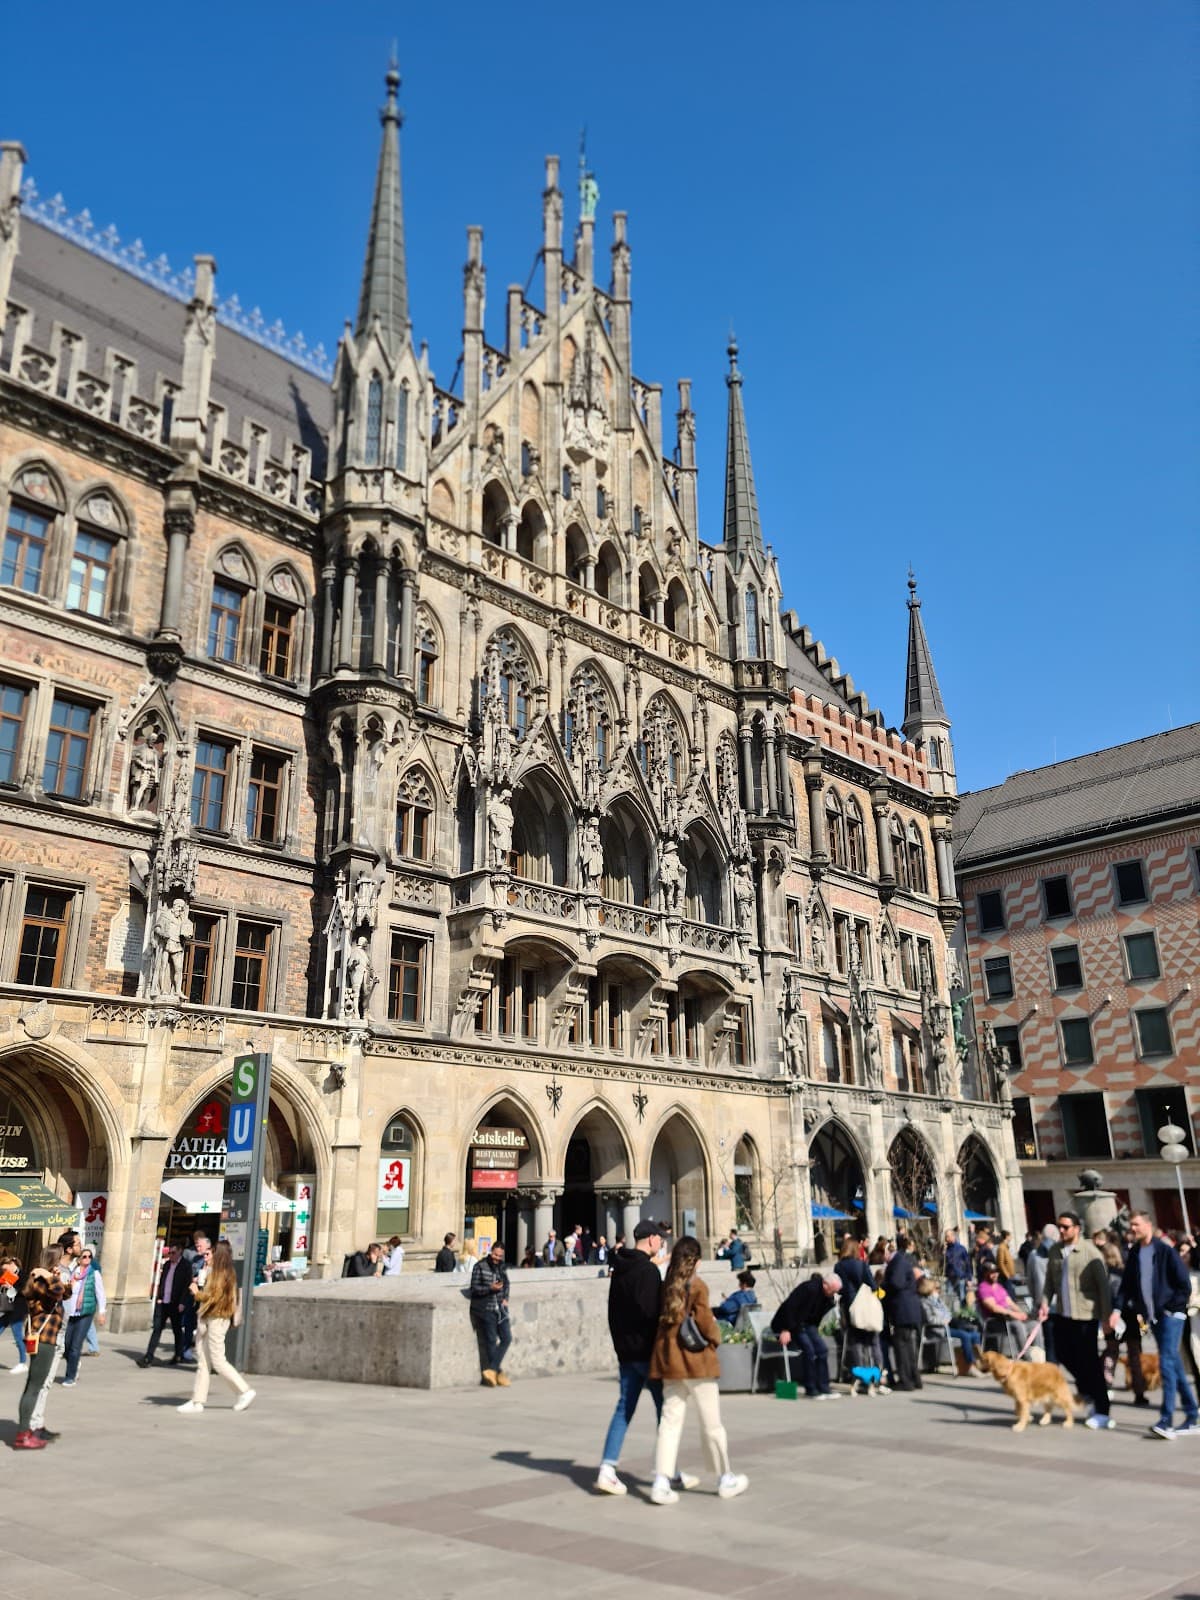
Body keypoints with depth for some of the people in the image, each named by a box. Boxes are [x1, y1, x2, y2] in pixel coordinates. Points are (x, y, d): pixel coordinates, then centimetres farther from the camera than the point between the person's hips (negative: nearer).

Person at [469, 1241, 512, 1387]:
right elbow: (474, 1288, -10)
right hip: (485, 1309, -6)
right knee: (491, 1341, 1)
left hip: (500, 1309, 6)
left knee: (507, 1338, -1)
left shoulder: (502, 1267, 8)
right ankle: (497, 1373, 12)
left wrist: (505, 1298, 4)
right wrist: (490, 1288, -23)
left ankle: (491, 1370, 5)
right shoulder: (480, 1266, -9)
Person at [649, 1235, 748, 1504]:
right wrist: (716, 1338, 5)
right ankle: (726, 1479, 21)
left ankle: (661, 1482, 0)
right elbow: (705, 1322, -13)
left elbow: (661, 1319, 7)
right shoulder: (697, 1286, -12)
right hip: (695, 1359, -5)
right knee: (711, 1423, 8)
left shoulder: (667, 1286, 5)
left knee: (670, 1420, 7)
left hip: (668, 1359, 5)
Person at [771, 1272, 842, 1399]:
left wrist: (815, 1330, 7)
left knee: (822, 1349, -6)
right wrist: (786, 1330, -27)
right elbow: (790, 1307, -28)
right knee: (808, 1349, -21)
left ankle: (823, 1388, 0)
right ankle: (811, 1390, -10)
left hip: (806, 1324, 8)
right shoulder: (809, 1288, -27)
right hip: (791, 1323, -8)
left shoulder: (829, 1297, 0)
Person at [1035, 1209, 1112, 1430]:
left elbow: (1103, 1285, -10)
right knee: (1063, 1354, 10)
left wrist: (1107, 1315, -12)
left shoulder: (1090, 1252, -11)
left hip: (1086, 1315, -6)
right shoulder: (1054, 1251, 7)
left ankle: (1101, 1412, 11)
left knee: (1089, 1361, -1)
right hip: (1062, 1313, 6)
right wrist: (1044, 1303, -2)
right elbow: (1050, 1281, 12)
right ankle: (1088, 1389, 36)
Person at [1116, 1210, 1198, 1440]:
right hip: (1152, 1316, 6)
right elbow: (1126, 1285, 8)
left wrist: (1172, 1308, -10)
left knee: (1167, 1363, -13)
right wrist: (1118, 1309, -2)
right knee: (1174, 1365, 11)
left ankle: (1166, 1421, -15)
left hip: (1171, 1315, -6)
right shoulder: (1134, 1253, 7)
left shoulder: (1165, 1251, -10)